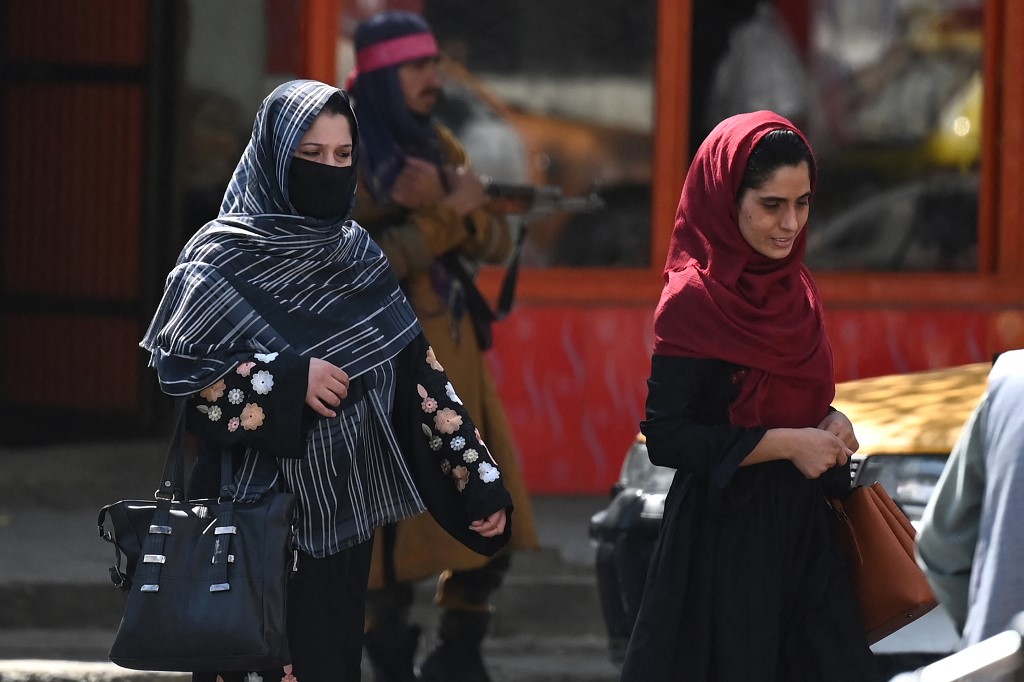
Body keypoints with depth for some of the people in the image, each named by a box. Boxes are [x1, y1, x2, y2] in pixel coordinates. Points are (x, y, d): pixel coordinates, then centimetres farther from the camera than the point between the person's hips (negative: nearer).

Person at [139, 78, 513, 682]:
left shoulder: (357, 256, 9)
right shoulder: (224, 257, -5)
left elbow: (419, 372, 7)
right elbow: (176, 363, -11)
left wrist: (481, 484, 0)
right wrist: (288, 380, -19)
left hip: (340, 510, 5)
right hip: (256, 502, -5)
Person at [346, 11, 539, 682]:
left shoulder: (438, 146, 11)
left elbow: (496, 242, 5)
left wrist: (446, 208, -14)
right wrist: (447, 213, -19)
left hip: (457, 353, 7)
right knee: (398, 526, -5)